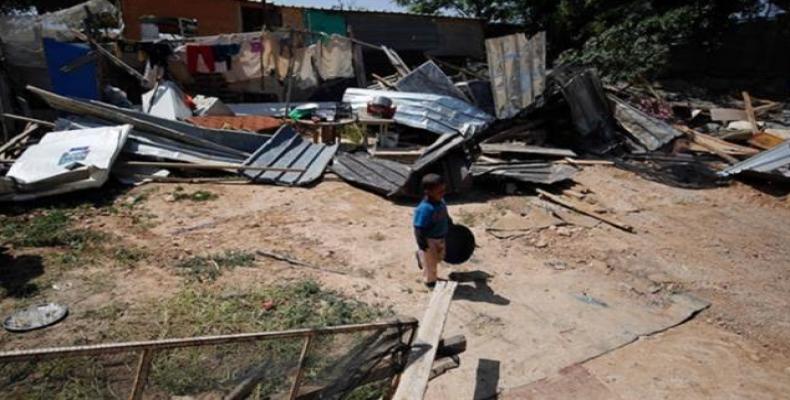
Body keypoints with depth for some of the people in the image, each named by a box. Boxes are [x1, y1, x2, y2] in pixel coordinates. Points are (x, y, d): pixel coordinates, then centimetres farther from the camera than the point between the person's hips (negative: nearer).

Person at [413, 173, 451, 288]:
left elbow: (445, 217, 12)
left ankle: (421, 256, 52)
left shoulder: (441, 202, -8)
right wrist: (422, 244, -25)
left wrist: (451, 226, 20)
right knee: (430, 262, 14)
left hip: (440, 237, 8)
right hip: (429, 240, -8)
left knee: (439, 257, 28)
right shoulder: (424, 209, -34)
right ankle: (430, 281, 37)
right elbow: (419, 228, -29)